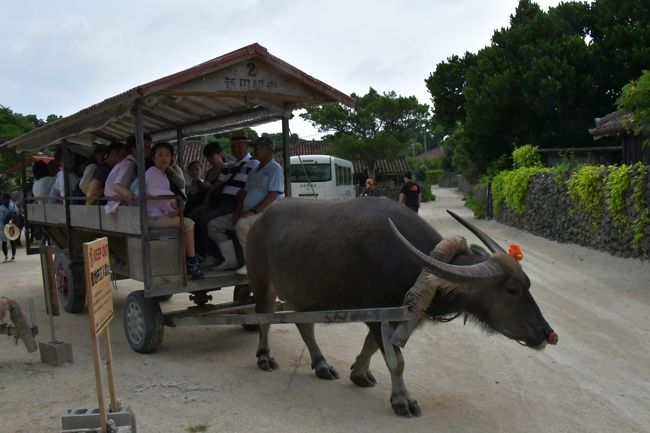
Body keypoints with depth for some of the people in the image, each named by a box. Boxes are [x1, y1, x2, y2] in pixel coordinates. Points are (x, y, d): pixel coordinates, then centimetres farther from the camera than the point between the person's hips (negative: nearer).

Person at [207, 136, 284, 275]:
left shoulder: (275, 169, -2)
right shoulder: (254, 172, 26)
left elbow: (272, 195, -14)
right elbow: (244, 193, 20)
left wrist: (255, 211, -23)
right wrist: (237, 212, 3)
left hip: (265, 212, -9)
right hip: (247, 213, 9)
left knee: (242, 225, -39)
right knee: (213, 225, 0)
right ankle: (230, 259, -5)